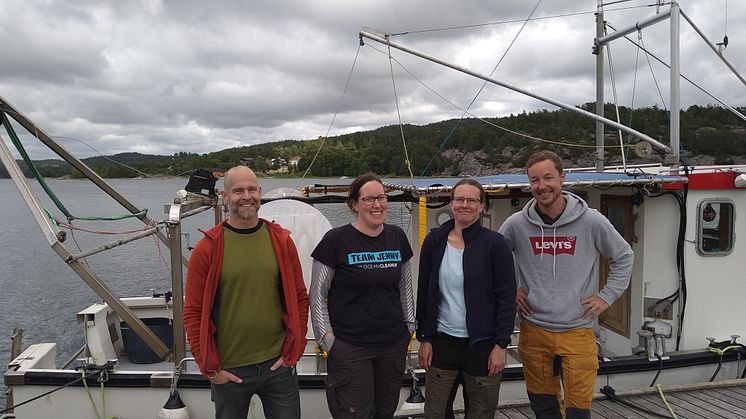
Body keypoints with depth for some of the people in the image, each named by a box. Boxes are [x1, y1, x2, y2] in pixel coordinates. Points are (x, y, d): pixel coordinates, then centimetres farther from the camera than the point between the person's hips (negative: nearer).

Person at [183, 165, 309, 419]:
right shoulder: (207, 248, -7)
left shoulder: (281, 241, 0)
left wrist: (293, 351, 0)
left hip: (278, 365, 2)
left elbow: (299, 298, 5)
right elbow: (193, 313, -5)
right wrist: (210, 368, -6)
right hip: (228, 371, -1)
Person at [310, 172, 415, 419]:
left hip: (393, 345, 5)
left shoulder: (397, 237, 4)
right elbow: (318, 294, -5)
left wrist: (409, 325, 12)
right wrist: (326, 338, -7)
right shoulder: (336, 240, -10)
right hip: (349, 348, -4)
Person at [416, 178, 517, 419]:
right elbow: (423, 293, 5)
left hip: (482, 344, -2)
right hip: (442, 342, 2)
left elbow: (507, 297, -7)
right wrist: (424, 339, 3)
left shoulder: (495, 243, -7)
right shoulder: (434, 241, 1)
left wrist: (501, 344, -10)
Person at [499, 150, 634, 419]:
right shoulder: (516, 224, -4)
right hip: (533, 330, 2)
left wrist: (606, 296, 2)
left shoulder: (591, 221, -6)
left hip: (578, 332, -1)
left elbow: (623, 257, 9)